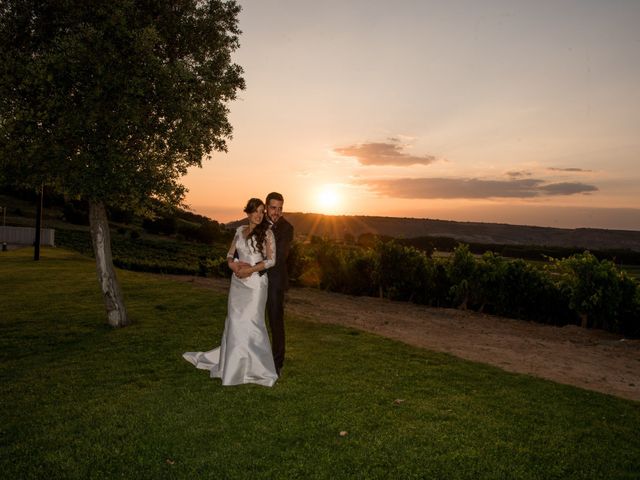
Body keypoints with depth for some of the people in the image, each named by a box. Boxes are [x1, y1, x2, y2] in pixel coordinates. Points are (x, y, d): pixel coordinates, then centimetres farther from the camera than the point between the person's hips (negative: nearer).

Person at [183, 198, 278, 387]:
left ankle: (258, 368, 10)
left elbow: (271, 260, -9)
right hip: (238, 282, 5)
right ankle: (233, 363, 29)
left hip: (255, 282, -5)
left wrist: (250, 270, -16)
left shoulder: (267, 233, -5)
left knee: (250, 322, -4)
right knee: (234, 322, 12)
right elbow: (230, 254, 12)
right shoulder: (240, 230, 10)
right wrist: (233, 265, -9)